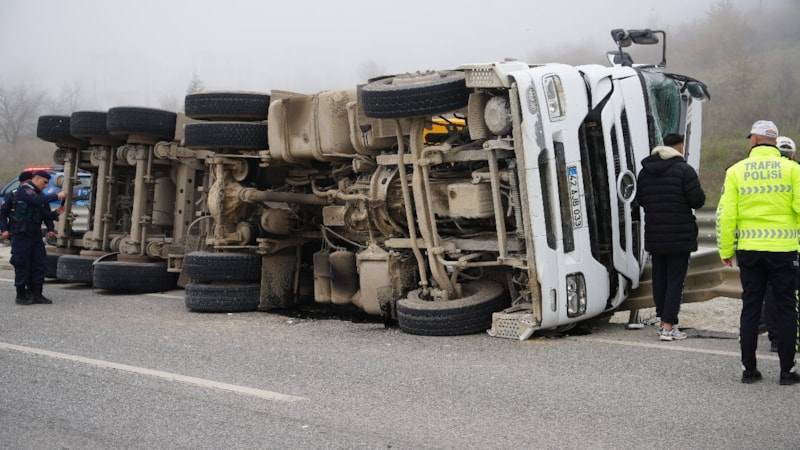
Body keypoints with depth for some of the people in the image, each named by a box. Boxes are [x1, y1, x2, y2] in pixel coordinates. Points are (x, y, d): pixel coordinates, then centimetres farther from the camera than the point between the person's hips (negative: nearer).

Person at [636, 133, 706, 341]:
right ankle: (668, 327, -6)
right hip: (679, 236, -5)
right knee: (675, 279, -2)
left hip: (654, 236, 6)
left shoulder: (645, 171, 8)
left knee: (659, 278, 14)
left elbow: (640, 199, 14)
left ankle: (664, 320, 21)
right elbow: (698, 201, -14)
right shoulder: (684, 170, -12)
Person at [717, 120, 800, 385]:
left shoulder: (736, 171, 1)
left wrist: (725, 251, 6)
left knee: (750, 308, 10)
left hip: (749, 250, 2)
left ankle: (749, 368, 13)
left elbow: (725, 215, -2)